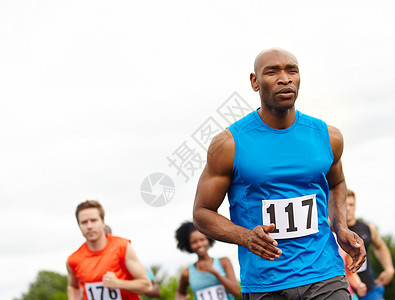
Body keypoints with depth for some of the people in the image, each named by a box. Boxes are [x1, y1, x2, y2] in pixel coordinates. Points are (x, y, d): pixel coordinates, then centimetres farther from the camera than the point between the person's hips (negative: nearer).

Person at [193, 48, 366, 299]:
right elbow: (202, 212, -1)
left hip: (325, 277, 2)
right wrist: (245, 237, -19)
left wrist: (341, 229, 6)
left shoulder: (327, 137, 4)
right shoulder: (229, 144, -7)